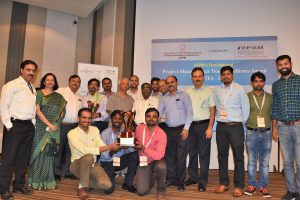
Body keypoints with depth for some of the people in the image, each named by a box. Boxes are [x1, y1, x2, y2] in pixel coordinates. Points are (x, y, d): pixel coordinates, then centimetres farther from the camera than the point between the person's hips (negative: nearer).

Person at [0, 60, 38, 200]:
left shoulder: (32, 89, 17)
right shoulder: (12, 85, -4)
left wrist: (33, 123, 9)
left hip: (29, 125, 7)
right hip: (15, 125, -7)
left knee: (23, 157, 13)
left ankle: (19, 184, 25)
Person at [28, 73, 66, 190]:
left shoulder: (58, 96, 13)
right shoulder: (39, 93, 3)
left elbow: (61, 112, 9)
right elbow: (38, 111, -6)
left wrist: (55, 125, -7)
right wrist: (49, 124, -13)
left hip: (54, 129, 3)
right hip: (41, 127, -3)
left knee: (49, 152, 4)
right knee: (39, 151, -1)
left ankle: (47, 180, 13)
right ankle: (36, 180, 9)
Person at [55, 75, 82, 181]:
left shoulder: (79, 97, 19)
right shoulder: (61, 91, 1)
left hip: (74, 126, 5)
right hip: (62, 125, -5)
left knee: (71, 149, 9)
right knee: (58, 148, -1)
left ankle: (68, 171, 19)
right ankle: (56, 172, 10)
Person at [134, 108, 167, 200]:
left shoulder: (161, 134, -22)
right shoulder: (139, 128, -7)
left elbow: (159, 156, -33)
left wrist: (144, 148, -35)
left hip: (156, 161, -2)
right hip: (143, 162, 3)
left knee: (161, 166, -39)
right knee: (141, 191, -12)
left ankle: (161, 190, -8)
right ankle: (150, 178, 24)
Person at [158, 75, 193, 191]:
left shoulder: (183, 95, 1)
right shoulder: (164, 98, 13)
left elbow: (189, 112, -4)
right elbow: (159, 112, 10)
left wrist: (186, 128, -11)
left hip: (181, 130, -4)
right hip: (169, 130, 4)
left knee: (181, 157, -3)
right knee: (169, 156, 8)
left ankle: (180, 182, 8)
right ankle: (171, 179, 21)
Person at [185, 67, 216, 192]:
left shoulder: (208, 92, 1)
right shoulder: (188, 92, 10)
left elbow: (212, 111, -2)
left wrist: (210, 128, -10)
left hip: (204, 125, -3)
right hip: (191, 125, 3)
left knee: (204, 154, 0)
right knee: (192, 152, 10)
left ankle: (203, 181, 9)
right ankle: (193, 177, 24)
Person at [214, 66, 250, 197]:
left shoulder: (239, 89, -1)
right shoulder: (217, 91, 9)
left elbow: (245, 108, 1)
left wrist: (242, 123, 3)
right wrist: (220, 118, 10)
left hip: (235, 126, -3)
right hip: (221, 126, 4)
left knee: (238, 156, -1)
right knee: (222, 155, 8)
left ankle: (239, 186, 6)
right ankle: (223, 183, 18)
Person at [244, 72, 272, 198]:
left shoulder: (270, 97, 8)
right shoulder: (247, 97, 2)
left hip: (266, 133, 1)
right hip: (252, 133, -1)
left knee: (264, 162, 5)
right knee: (252, 161, 6)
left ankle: (263, 187, 15)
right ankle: (252, 185, 16)